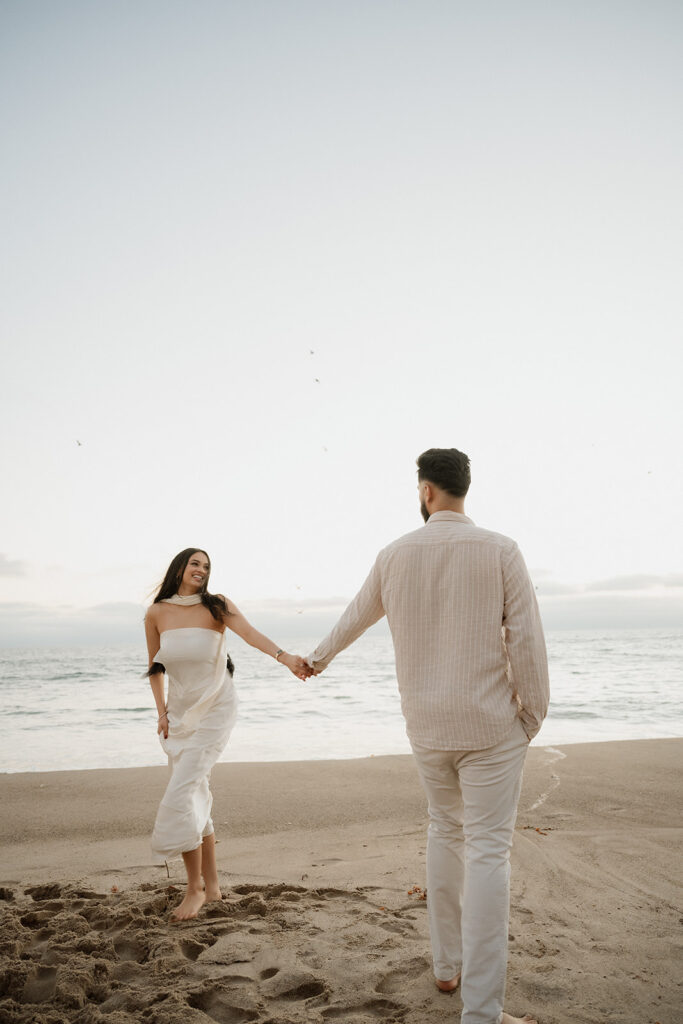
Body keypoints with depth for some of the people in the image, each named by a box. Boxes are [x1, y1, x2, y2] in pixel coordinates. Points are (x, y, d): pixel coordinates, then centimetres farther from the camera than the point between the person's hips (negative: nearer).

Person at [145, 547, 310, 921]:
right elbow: (155, 666, 13)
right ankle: (211, 885, 23)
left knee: (181, 795, -14)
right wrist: (162, 711, 4)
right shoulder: (157, 614, 1)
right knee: (195, 798, 9)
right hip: (180, 713, 4)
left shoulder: (216, 606, -8)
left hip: (214, 711, -4)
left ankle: (195, 888, 0)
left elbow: (249, 632, -26)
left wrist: (284, 656, -43)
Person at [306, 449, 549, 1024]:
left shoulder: (395, 556, 2)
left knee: (446, 832, 21)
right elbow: (526, 640, -13)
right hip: (490, 724, -4)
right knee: (488, 851, -2)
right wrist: (533, 715, 0)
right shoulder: (500, 550, -9)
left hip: (426, 724, 4)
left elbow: (356, 616, 19)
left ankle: (448, 967, 31)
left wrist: (321, 657, 38)